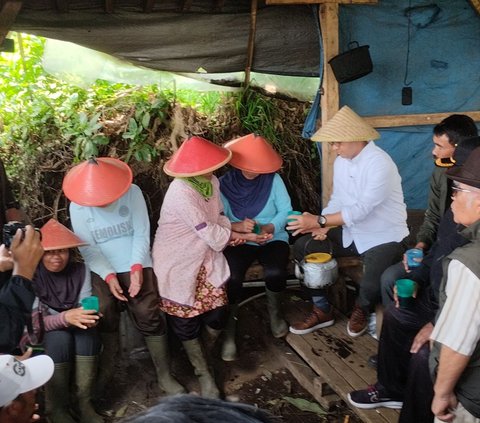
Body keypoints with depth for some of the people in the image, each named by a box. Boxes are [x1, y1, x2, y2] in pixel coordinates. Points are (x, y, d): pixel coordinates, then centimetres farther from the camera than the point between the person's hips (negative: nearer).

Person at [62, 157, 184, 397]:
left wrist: (137, 268, -18)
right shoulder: (77, 206, -8)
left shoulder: (132, 192, -11)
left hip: (136, 266, -1)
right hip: (101, 271, 1)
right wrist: (108, 276, -16)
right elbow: (87, 247, -7)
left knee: (150, 318, -4)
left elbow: (142, 233, -9)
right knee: (104, 321, -1)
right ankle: (105, 370, 23)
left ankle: (164, 376, 8)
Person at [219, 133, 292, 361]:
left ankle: (274, 312, 5)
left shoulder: (274, 179, -5)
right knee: (232, 278, -29)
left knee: (275, 273, -30)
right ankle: (230, 329, -6)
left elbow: (286, 211, -7)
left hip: (273, 239, 1)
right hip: (239, 242, 0)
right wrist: (238, 226, -32)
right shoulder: (224, 184, -7)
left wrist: (270, 228, -25)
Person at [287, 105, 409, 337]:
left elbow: (362, 208, -31)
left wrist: (319, 221, -33)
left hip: (384, 237, -7)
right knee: (303, 248, -4)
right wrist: (324, 224, -12)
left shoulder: (380, 164, -24)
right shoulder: (340, 161, 1)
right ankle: (322, 310, 9)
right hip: (351, 232, 8)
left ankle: (361, 309, 11)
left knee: (372, 286, -30)